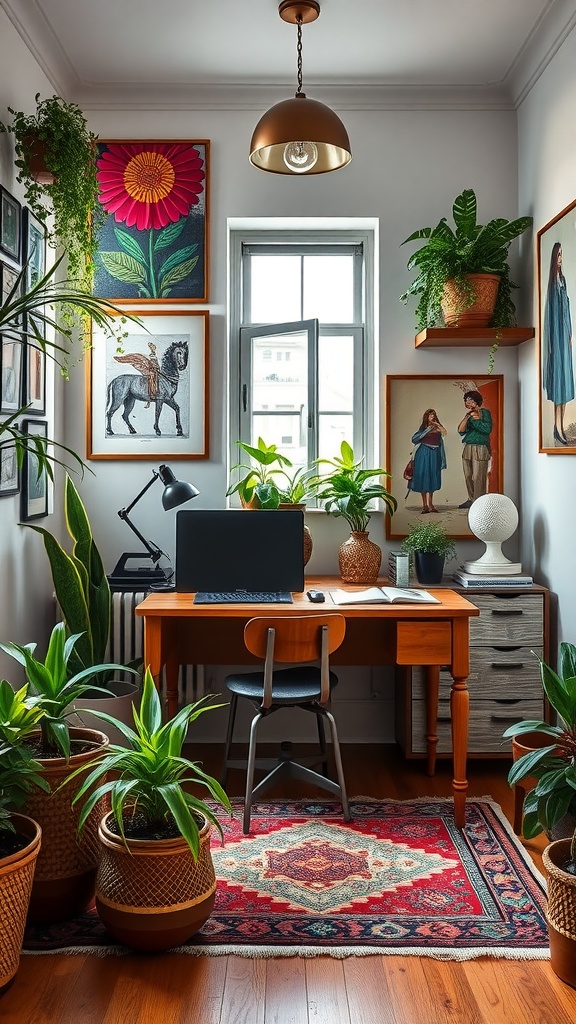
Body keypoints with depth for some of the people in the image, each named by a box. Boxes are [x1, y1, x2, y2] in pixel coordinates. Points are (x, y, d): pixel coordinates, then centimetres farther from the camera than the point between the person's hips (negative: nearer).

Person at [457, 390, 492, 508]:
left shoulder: (485, 412, -2)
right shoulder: (469, 414, 16)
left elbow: (487, 429, -17)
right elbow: (461, 431, 4)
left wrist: (474, 418, -9)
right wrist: (467, 417, -7)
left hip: (480, 449, -7)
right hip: (468, 448, 7)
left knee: (478, 477, -9)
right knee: (468, 476, 8)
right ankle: (471, 499, 18)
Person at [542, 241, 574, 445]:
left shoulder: (563, 280, 15)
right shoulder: (552, 281, -9)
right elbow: (552, 312, -14)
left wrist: (570, 334, 15)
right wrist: (562, 335, -17)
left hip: (565, 331, 8)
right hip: (556, 332, -8)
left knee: (565, 374, 8)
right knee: (558, 370, -8)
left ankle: (561, 425, 13)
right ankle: (557, 426, -5)